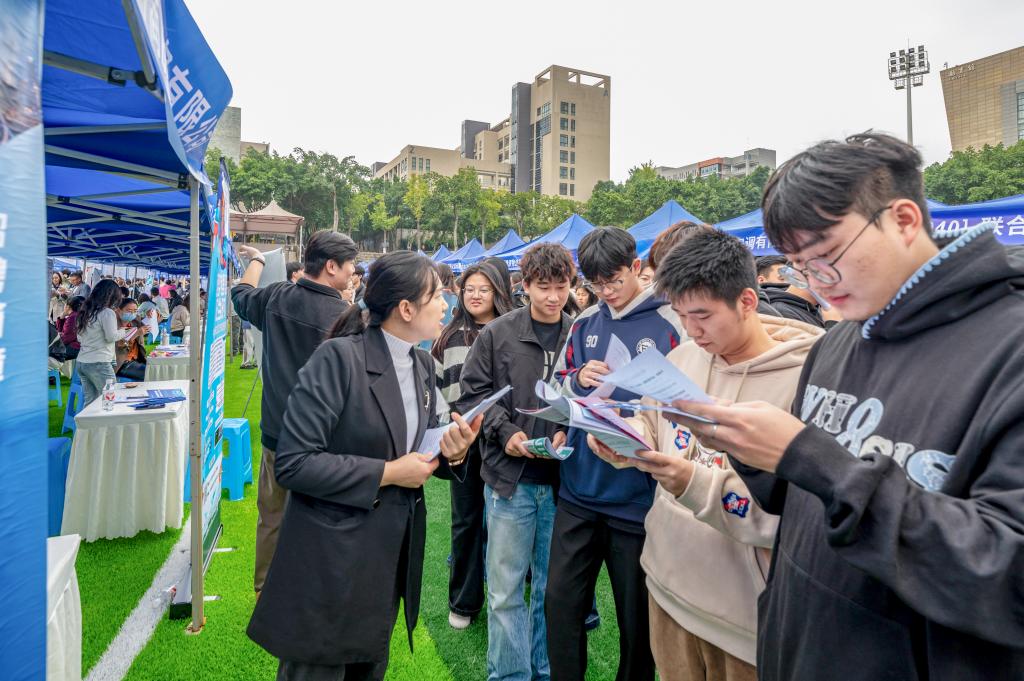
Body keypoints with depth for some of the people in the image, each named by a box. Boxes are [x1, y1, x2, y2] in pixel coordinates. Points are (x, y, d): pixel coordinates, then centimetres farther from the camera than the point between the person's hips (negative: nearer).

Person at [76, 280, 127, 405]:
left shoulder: (85, 311, 12)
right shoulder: (107, 312, -11)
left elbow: (79, 338, 18)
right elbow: (111, 336, -11)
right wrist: (123, 331, 6)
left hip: (81, 362, 7)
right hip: (99, 363, -7)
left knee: (89, 402, 11)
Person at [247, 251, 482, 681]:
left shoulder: (423, 364, 3)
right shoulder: (339, 358, -20)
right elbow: (292, 463, -22)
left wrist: (452, 452, -12)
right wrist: (386, 473, -21)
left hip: (391, 558, 7)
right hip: (331, 562, -6)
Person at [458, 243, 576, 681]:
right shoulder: (497, 334, 0)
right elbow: (473, 392, 2)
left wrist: (569, 432, -10)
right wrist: (504, 431, -10)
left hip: (563, 479, 1)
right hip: (510, 478, -1)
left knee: (553, 587, 17)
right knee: (505, 590, 8)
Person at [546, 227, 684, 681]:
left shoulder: (670, 326, -9)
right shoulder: (585, 323, 6)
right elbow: (557, 387, 12)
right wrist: (577, 381, -9)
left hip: (637, 496, -4)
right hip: (578, 489, 4)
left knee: (637, 617, 15)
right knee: (561, 603, 14)